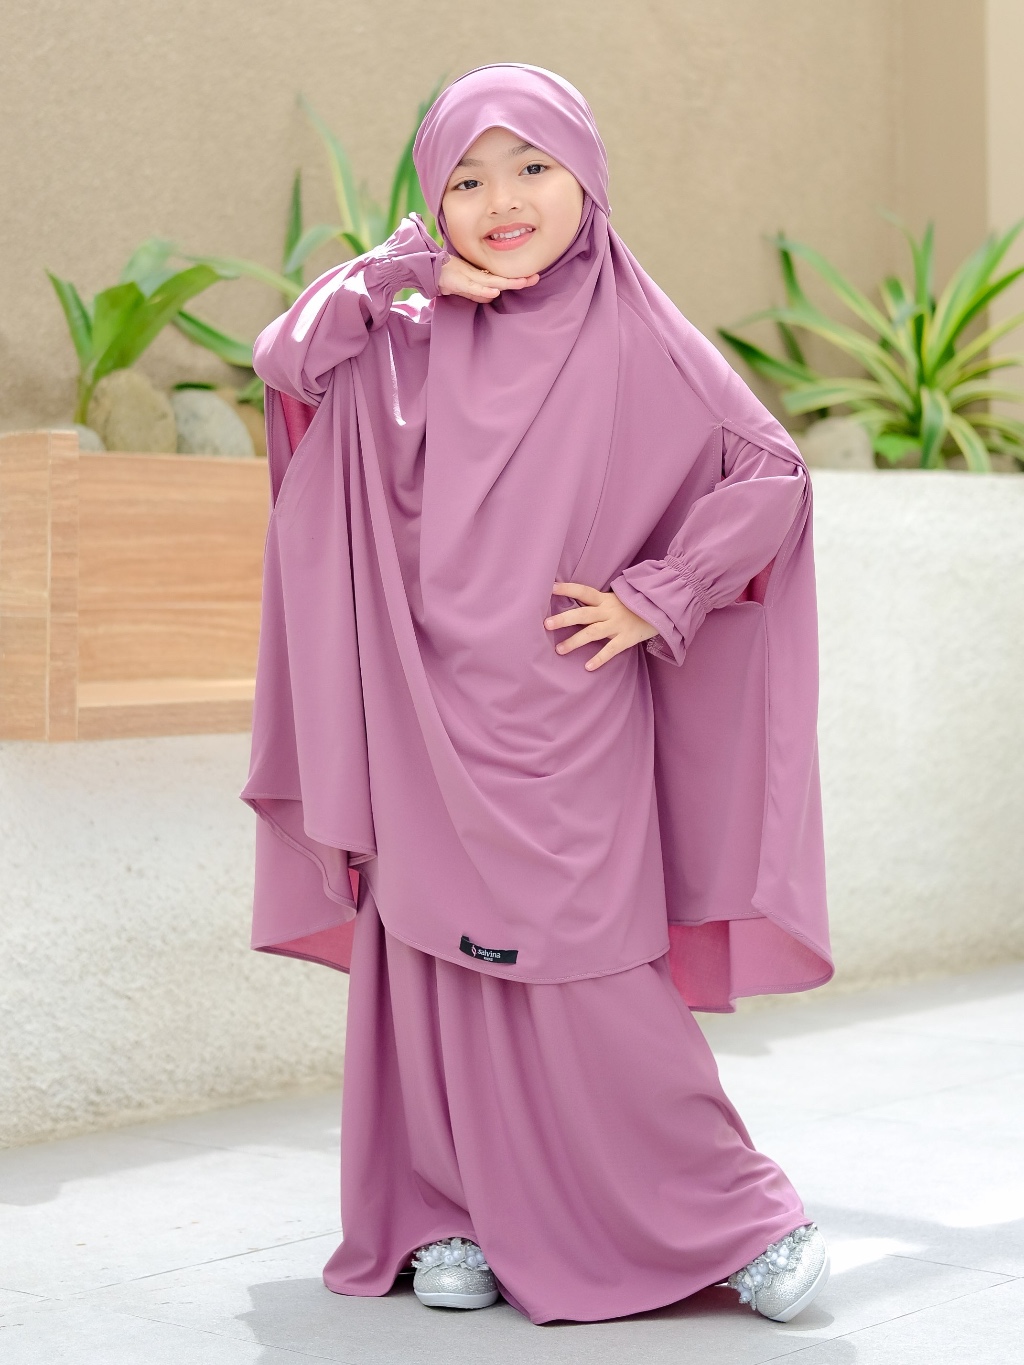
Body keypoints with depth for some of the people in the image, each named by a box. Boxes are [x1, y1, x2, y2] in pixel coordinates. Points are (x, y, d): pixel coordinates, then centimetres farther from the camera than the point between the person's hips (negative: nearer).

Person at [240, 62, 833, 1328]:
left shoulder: (636, 340, -2)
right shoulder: (420, 341, 8)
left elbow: (769, 475, -2)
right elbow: (288, 359, -1)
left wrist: (655, 599, -8)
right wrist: (405, 271, -6)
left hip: (566, 734, -3)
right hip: (433, 723, 4)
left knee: (590, 990, -4)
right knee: (440, 964, 5)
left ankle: (740, 1213, 12)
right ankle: (451, 1217, 18)